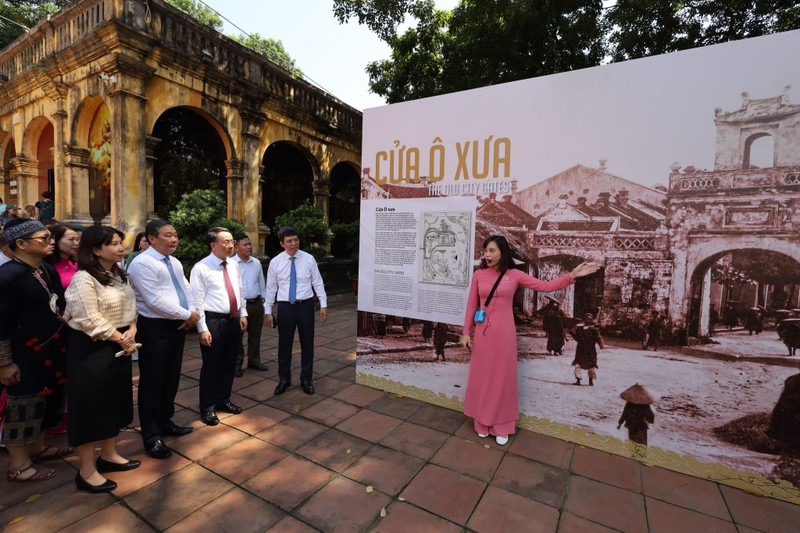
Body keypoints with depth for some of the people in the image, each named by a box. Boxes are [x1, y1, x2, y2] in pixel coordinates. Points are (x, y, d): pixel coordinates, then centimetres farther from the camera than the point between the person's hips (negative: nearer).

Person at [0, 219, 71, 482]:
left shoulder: (48, 269, 5)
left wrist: (63, 345, 15)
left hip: (54, 349, 8)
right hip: (27, 354, -8)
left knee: (46, 399, 20)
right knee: (24, 405, 6)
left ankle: (37, 447, 38)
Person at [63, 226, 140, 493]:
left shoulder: (119, 275, 8)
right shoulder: (83, 278, -18)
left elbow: (131, 307, 9)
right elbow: (89, 321, -22)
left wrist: (131, 331, -8)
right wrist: (121, 338, -14)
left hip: (118, 346, 8)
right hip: (91, 348, -8)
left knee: (112, 400, 18)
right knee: (90, 404, 3)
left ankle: (108, 455, 35)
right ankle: (87, 471, 19)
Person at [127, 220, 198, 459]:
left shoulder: (174, 262, 12)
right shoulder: (143, 263, -16)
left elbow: (186, 290, 13)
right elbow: (156, 301, -23)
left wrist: (193, 314, -4)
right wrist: (187, 315, -15)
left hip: (178, 326, 8)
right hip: (155, 329, -8)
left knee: (171, 378, 19)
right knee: (152, 383, 5)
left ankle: (165, 422, 38)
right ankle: (151, 437, 19)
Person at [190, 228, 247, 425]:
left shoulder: (233, 265, 8)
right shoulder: (201, 268, -13)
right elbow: (197, 301, -14)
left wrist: (243, 314, 10)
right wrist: (203, 328, -16)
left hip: (233, 320, 7)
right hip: (213, 321, -6)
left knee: (229, 364, 17)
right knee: (211, 365, 6)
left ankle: (223, 400, 36)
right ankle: (207, 407, 24)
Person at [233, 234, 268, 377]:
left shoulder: (257, 263, 6)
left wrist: (263, 298, 13)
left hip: (256, 303, 5)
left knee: (255, 334, 16)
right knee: (237, 335, 8)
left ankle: (254, 361, 31)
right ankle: (237, 364, 23)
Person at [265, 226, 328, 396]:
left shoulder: (309, 259, -3)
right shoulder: (275, 262, -2)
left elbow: (317, 283, 0)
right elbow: (271, 288, 3)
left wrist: (323, 305, -3)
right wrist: (268, 311, 2)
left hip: (305, 305, 0)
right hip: (285, 307, 0)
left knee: (307, 344, 10)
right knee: (284, 345, 11)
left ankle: (306, 379, 28)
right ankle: (284, 379, 31)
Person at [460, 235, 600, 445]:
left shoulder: (514, 275, -1)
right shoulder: (478, 275, 0)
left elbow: (545, 286, -1)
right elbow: (471, 305, 4)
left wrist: (572, 276, -10)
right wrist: (466, 332, 3)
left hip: (504, 334, 0)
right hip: (482, 333, 1)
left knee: (502, 377, 9)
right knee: (482, 376, 9)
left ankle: (501, 427, 25)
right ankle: (482, 423, 27)